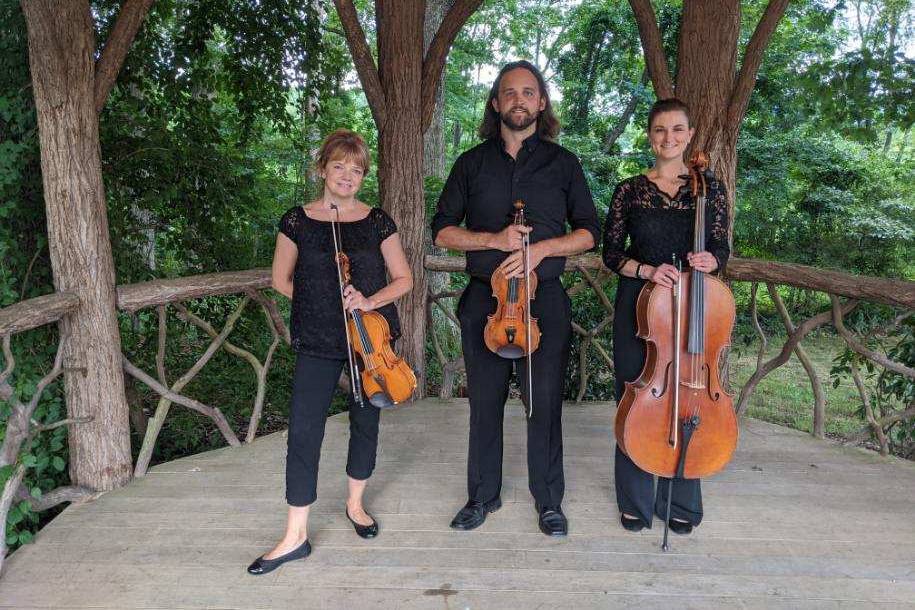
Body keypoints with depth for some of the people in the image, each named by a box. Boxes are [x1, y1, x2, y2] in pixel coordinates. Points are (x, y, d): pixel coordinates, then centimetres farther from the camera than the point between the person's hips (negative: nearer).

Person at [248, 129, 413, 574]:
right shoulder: (297, 221, 0)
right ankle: (295, 537, 8)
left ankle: (355, 504, 35)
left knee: (365, 421, 12)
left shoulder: (377, 221, 1)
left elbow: (403, 279, 4)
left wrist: (371, 301, -14)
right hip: (317, 341, -1)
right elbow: (281, 280, 8)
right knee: (303, 432, -3)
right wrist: (322, 300, -4)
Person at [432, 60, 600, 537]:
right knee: (485, 401, 9)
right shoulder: (473, 163, 8)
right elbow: (442, 230, 5)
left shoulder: (562, 163, 7)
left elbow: (588, 232, 6)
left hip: (544, 299, -1)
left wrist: (541, 248, -12)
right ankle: (483, 495, 26)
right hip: (484, 297, 1)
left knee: (545, 402, 3)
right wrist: (494, 239, -12)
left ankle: (549, 500, 21)